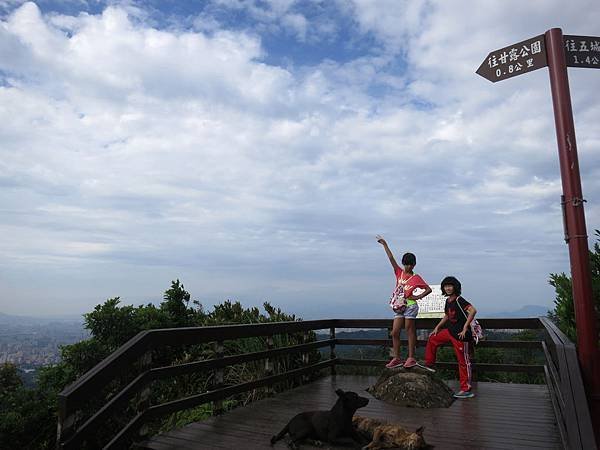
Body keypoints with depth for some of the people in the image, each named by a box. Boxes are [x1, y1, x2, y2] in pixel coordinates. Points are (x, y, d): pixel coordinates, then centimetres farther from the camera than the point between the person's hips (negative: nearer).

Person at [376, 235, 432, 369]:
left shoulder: (416, 278, -1)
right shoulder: (399, 273, 8)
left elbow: (428, 289, 0)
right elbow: (391, 259, 2)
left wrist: (417, 297, -8)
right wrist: (385, 245, -4)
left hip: (410, 306, -5)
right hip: (399, 307, 5)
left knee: (410, 331, 1)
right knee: (394, 332, 3)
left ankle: (411, 358, 10)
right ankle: (397, 358, 11)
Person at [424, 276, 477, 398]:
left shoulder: (459, 300, -18)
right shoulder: (448, 301, 9)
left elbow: (473, 310, -31)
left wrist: (465, 328, -28)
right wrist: (437, 327, 20)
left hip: (461, 334, -9)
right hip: (450, 331, 9)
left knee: (464, 361, -1)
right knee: (432, 339, 17)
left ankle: (466, 389, 9)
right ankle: (429, 365, 29)